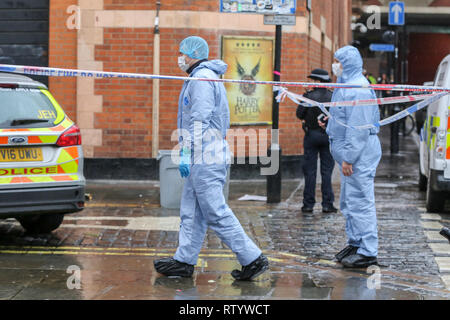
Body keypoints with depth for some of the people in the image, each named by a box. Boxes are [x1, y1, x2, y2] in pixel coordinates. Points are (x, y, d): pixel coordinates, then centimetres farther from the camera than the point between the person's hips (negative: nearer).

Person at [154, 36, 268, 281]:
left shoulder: (202, 78, -13)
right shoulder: (207, 77, 20)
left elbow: (199, 121, -20)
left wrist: (187, 153, -20)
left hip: (205, 159, -11)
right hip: (204, 159, 11)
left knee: (217, 213, -9)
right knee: (191, 212, 12)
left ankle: (253, 259, -6)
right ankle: (184, 261, 17)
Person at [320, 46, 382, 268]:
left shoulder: (358, 89, -18)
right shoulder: (347, 86, 16)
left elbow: (358, 127, -23)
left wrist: (349, 157, -24)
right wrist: (330, 123, 19)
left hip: (360, 154, -11)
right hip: (353, 154, 11)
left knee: (360, 202, -9)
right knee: (349, 202, 17)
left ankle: (368, 252, -6)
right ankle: (355, 244, 27)